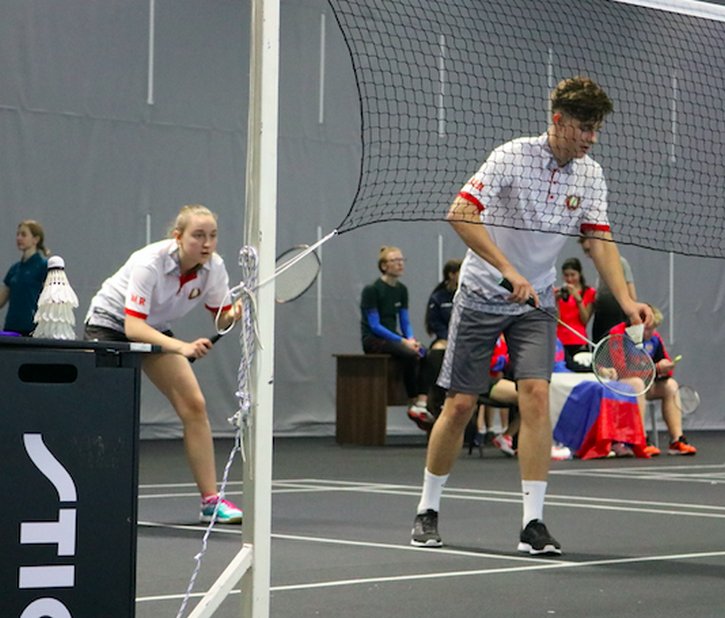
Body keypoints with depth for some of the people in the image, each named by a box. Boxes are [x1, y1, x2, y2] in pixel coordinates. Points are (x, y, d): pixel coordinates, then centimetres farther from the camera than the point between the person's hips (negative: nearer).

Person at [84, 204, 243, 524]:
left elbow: (222, 320, -6)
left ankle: (211, 500, -1)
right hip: (110, 324, -5)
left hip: (155, 329, 5)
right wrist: (182, 347, -49)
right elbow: (133, 326, -37)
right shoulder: (150, 263, -33)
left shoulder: (213, 267, -17)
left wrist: (236, 312, -30)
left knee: (194, 405, -6)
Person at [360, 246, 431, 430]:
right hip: (373, 339, -7)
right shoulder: (371, 290, -11)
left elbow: (405, 322, 11)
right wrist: (403, 341, -21)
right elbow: (374, 325, -14)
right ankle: (413, 405, -19)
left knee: (426, 354, -21)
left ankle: (422, 405, -30)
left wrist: (411, 338, -11)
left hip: (391, 337, 7)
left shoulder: (402, 290, 10)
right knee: (410, 355, -32)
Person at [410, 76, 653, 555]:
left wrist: (626, 300, -20)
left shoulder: (590, 176, -2)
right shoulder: (512, 157, -17)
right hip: (482, 295, -3)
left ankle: (533, 523, -11)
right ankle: (427, 511, 17)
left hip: (536, 302, 3)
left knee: (537, 395, -13)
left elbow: (600, 241, -4)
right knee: (460, 404, 0)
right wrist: (508, 270, -31)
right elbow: (460, 213, -24)